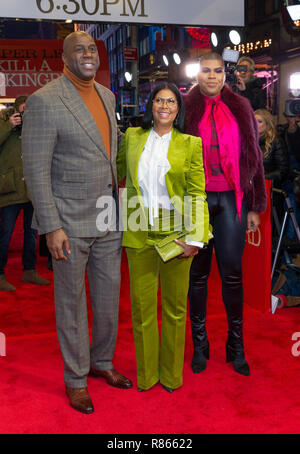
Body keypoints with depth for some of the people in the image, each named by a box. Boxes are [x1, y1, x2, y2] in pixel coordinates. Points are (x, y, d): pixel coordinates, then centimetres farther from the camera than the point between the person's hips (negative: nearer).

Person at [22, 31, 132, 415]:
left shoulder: (107, 96, 10)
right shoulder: (44, 101, -13)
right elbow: (35, 170, -14)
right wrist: (51, 227, -17)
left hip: (108, 217, 7)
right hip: (70, 221, -6)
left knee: (109, 294, 15)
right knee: (72, 301, 8)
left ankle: (102, 362, 37)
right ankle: (75, 378, 26)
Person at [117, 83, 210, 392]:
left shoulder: (190, 144, 1)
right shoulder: (132, 137, 8)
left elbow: (197, 193, -3)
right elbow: (116, 173, 22)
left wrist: (194, 238, -10)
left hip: (175, 232, -1)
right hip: (139, 233, 2)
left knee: (175, 305, 8)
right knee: (141, 303, 6)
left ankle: (171, 373, 26)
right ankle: (146, 373, 24)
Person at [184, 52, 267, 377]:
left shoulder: (240, 109, 10)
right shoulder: (186, 109, 6)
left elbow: (253, 158, 10)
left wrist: (255, 206, 6)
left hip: (231, 200, 1)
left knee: (232, 273, 2)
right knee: (198, 273, 6)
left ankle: (236, 346, 16)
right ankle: (199, 345, 19)